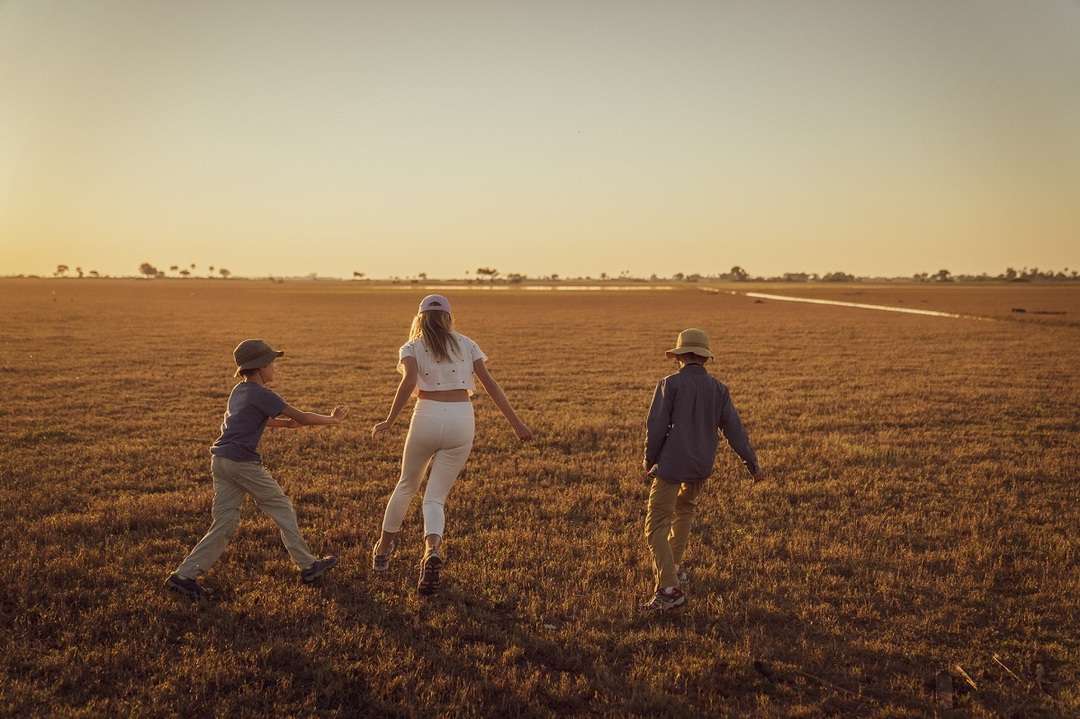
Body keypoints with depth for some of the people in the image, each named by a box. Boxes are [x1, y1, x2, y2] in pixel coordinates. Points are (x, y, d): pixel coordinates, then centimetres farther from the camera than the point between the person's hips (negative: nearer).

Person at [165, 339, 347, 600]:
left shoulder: (239, 391, 17)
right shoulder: (262, 394, -9)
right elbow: (300, 417, -6)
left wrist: (285, 423, 19)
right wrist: (333, 419, 5)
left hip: (220, 460, 8)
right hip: (242, 462, -8)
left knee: (225, 524, 8)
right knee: (282, 508, 7)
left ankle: (184, 576, 3)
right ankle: (307, 565, 15)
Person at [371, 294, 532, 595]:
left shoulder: (412, 348, 8)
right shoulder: (466, 344, 14)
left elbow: (409, 381, -13)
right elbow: (491, 385, 8)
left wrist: (389, 421, -11)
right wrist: (516, 423, 7)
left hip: (427, 416, -1)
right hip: (462, 419, 1)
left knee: (406, 485, 23)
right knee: (435, 497, 6)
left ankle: (383, 550, 35)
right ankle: (432, 551, -23)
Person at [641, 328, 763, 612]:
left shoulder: (670, 384, -8)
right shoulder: (718, 389, 4)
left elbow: (656, 427, -10)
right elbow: (734, 429, 5)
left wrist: (649, 463, 2)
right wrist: (753, 464, 12)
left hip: (671, 464, -5)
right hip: (702, 466, 6)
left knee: (657, 526, -4)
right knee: (685, 509, 31)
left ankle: (669, 588, -17)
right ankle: (672, 568, 38)